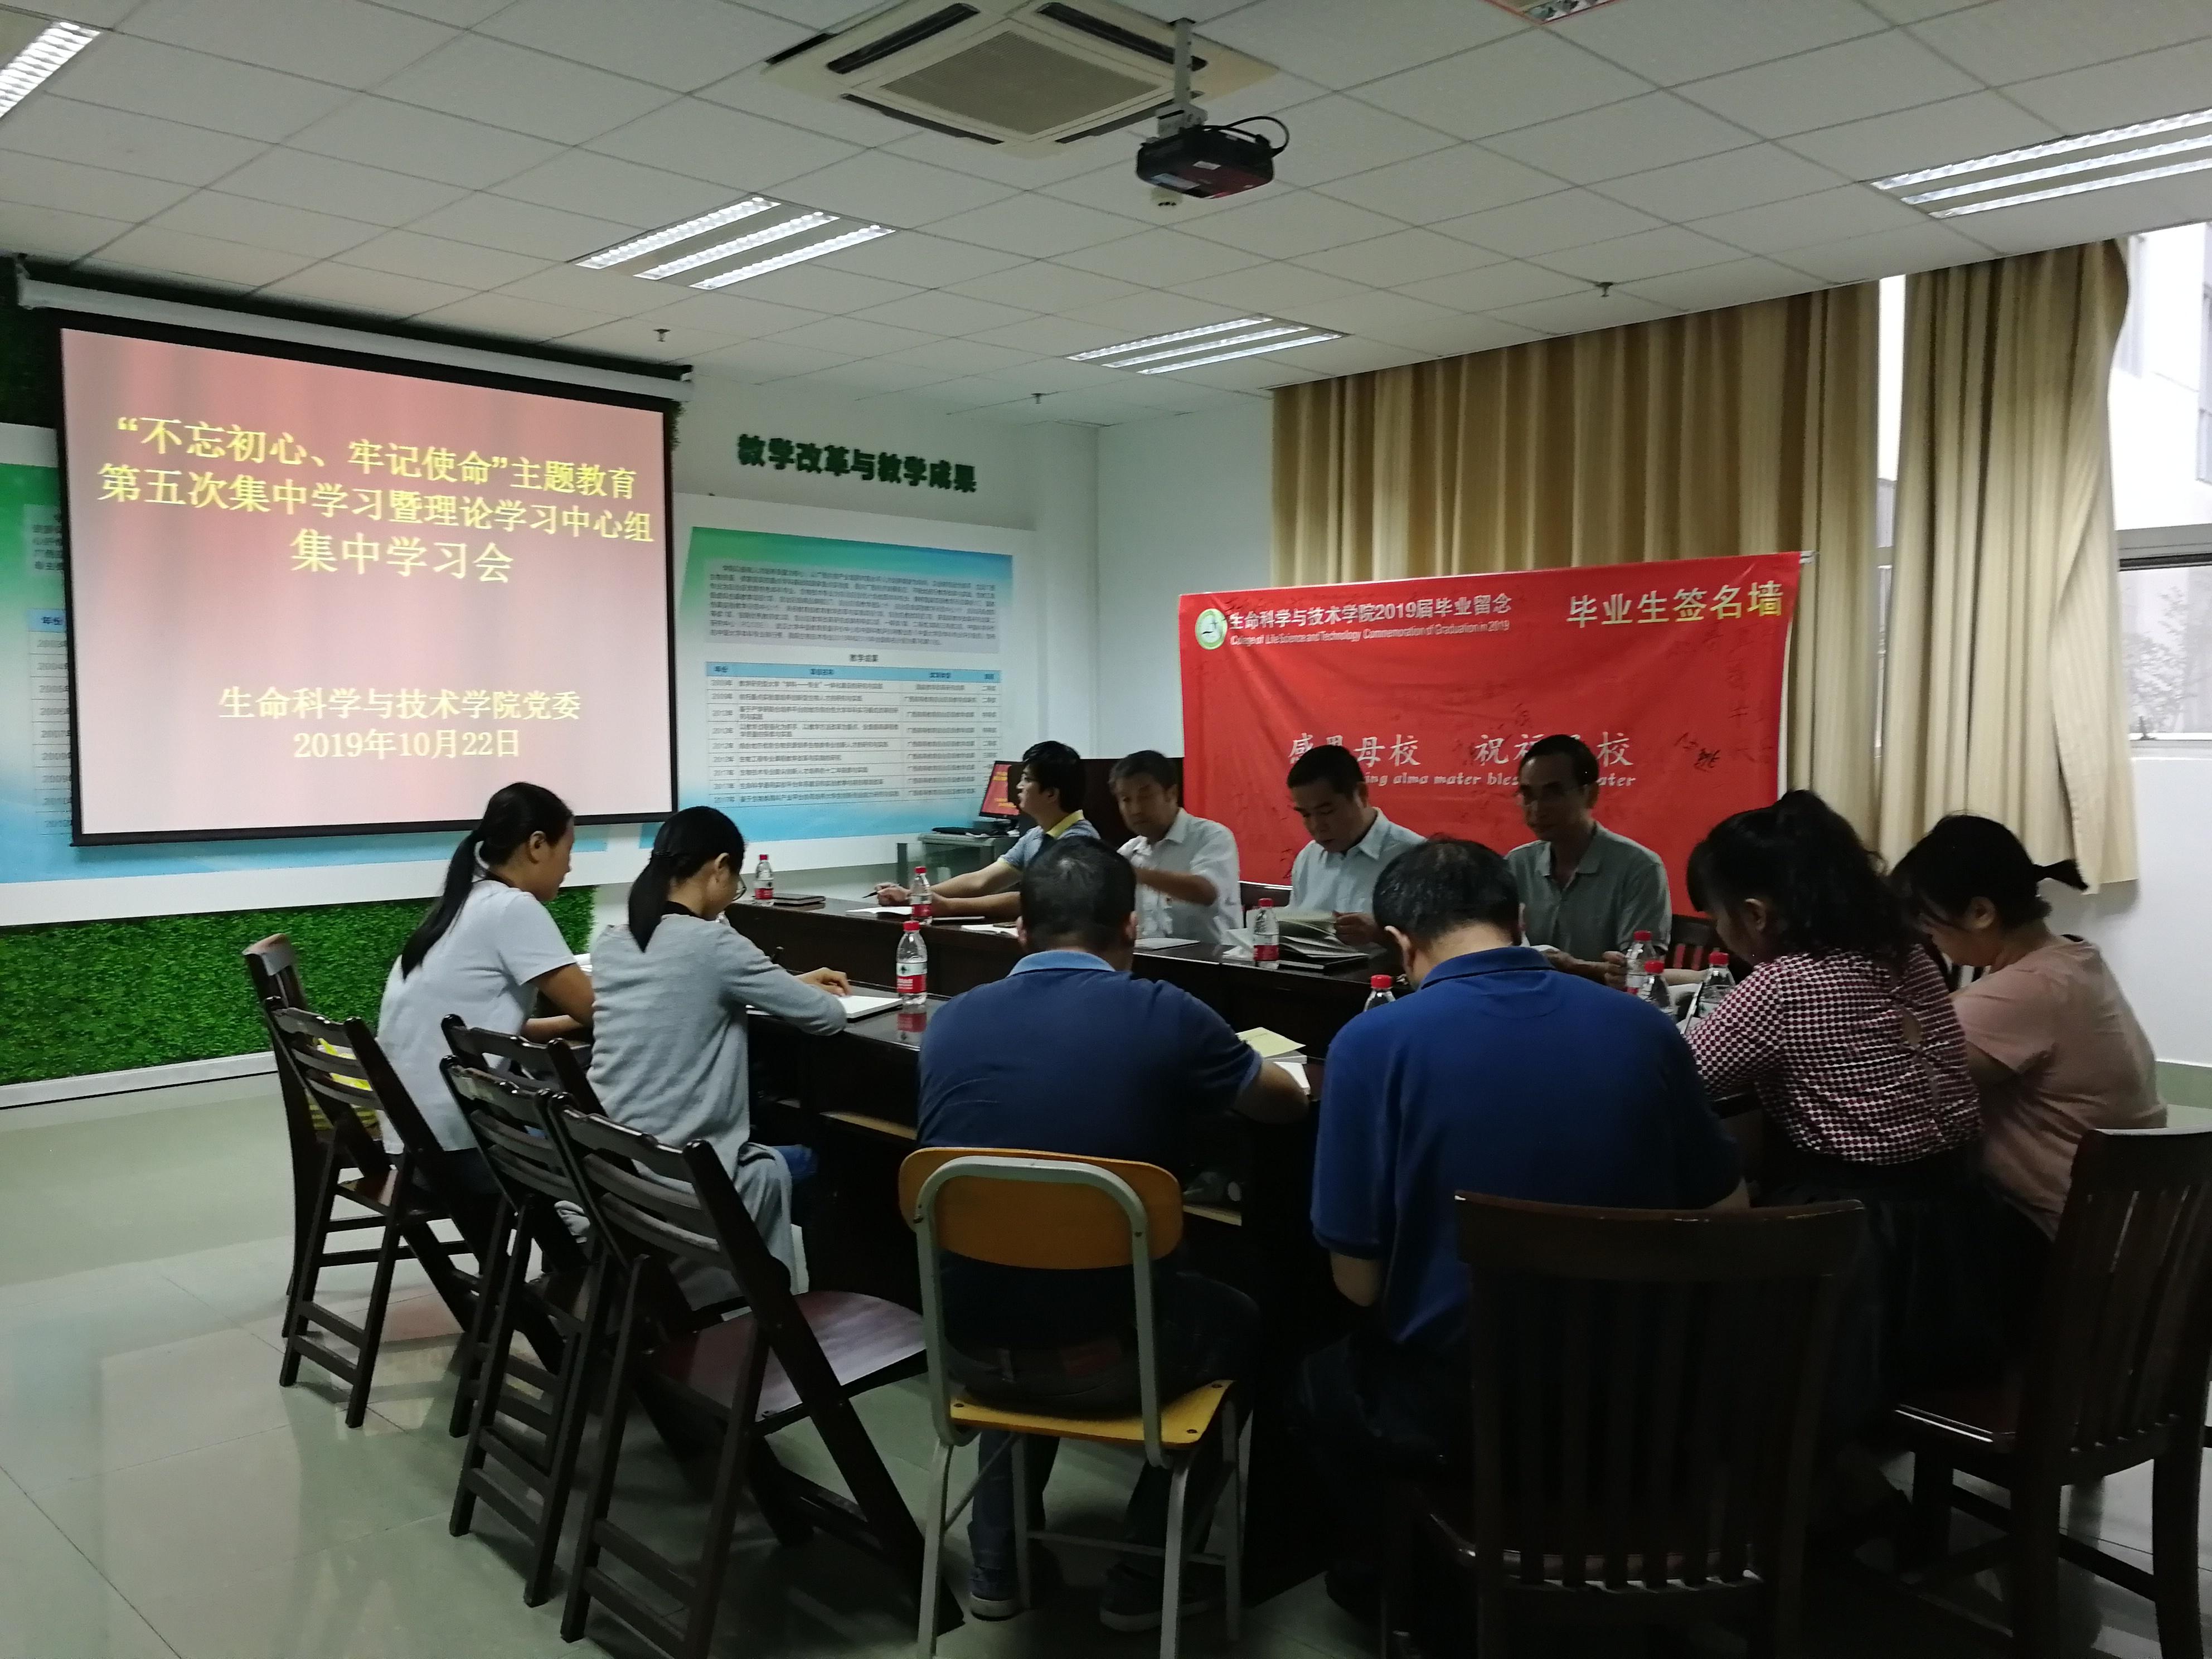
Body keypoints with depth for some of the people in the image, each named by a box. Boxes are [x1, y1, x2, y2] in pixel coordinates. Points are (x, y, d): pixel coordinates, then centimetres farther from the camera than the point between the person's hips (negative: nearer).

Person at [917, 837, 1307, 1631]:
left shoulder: (950, 1021, -2)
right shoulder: (1164, 1015, -12)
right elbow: (1287, 1102, 7)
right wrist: (1192, 1077, 29)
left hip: (971, 1351, 4)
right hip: (1106, 1355, -3)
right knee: (1235, 1323, 29)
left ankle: (997, 1565, 38)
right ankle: (1143, 1578, 32)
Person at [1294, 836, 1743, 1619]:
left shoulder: (1372, 1042, -17)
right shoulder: (1643, 1026, -6)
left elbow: (1358, 1282, -12)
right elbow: (1725, 1213, 6)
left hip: (1456, 1405, -3)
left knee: (1321, 1379, 30)